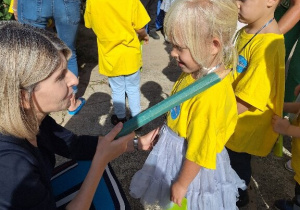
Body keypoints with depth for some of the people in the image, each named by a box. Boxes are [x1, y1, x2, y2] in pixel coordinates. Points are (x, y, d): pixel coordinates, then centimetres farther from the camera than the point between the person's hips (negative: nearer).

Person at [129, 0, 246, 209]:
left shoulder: (209, 97, -37)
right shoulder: (199, 72, -11)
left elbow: (198, 151, -25)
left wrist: (182, 183, -11)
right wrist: (159, 131, 12)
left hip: (191, 164, -7)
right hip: (177, 149, 7)